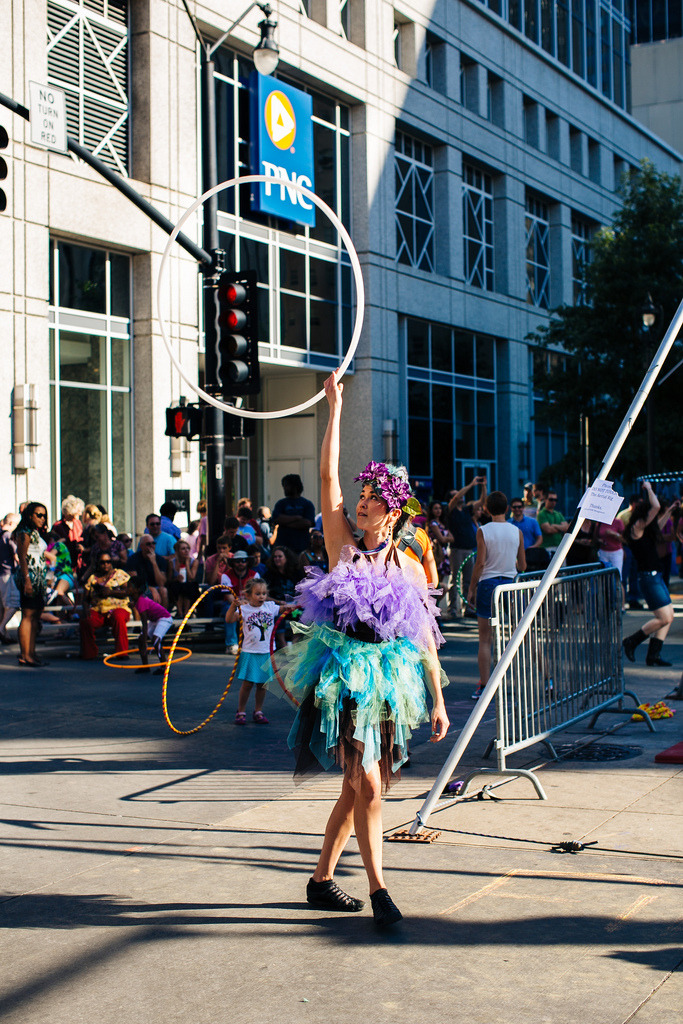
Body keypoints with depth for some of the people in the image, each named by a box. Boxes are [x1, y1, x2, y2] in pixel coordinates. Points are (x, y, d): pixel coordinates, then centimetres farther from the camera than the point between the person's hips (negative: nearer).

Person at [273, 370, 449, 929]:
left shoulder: (410, 568, 5)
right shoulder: (344, 546, -1)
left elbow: (426, 638, 8)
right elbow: (328, 475, -6)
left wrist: (437, 700, 5)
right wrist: (335, 407, -5)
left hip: (386, 687, 3)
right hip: (341, 682, -3)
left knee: (356, 789, 10)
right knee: (368, 784, -12)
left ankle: (322, 879, 25)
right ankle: (378, 890, -5)